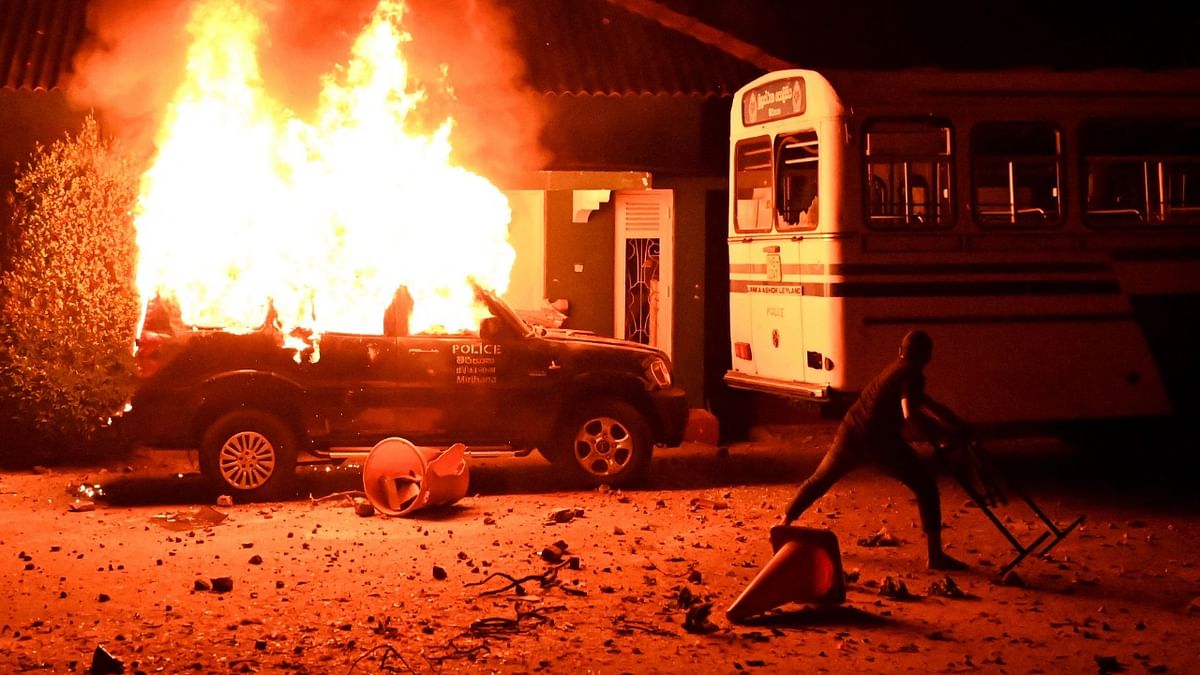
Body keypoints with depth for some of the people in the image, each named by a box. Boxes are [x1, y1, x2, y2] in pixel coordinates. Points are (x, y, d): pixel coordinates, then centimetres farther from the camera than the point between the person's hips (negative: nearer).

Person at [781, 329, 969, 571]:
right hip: (880, 441, -7)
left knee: (818, 481, 24)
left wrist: (952, 420, 26)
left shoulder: (896, 367, 19)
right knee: (926, 486, 3)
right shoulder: (912, 373, -8)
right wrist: (943, 434, -15)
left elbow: (921, 401, 30)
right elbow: (910, 414, -23)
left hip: (850, 433, 7)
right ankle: (936, 555, -3)